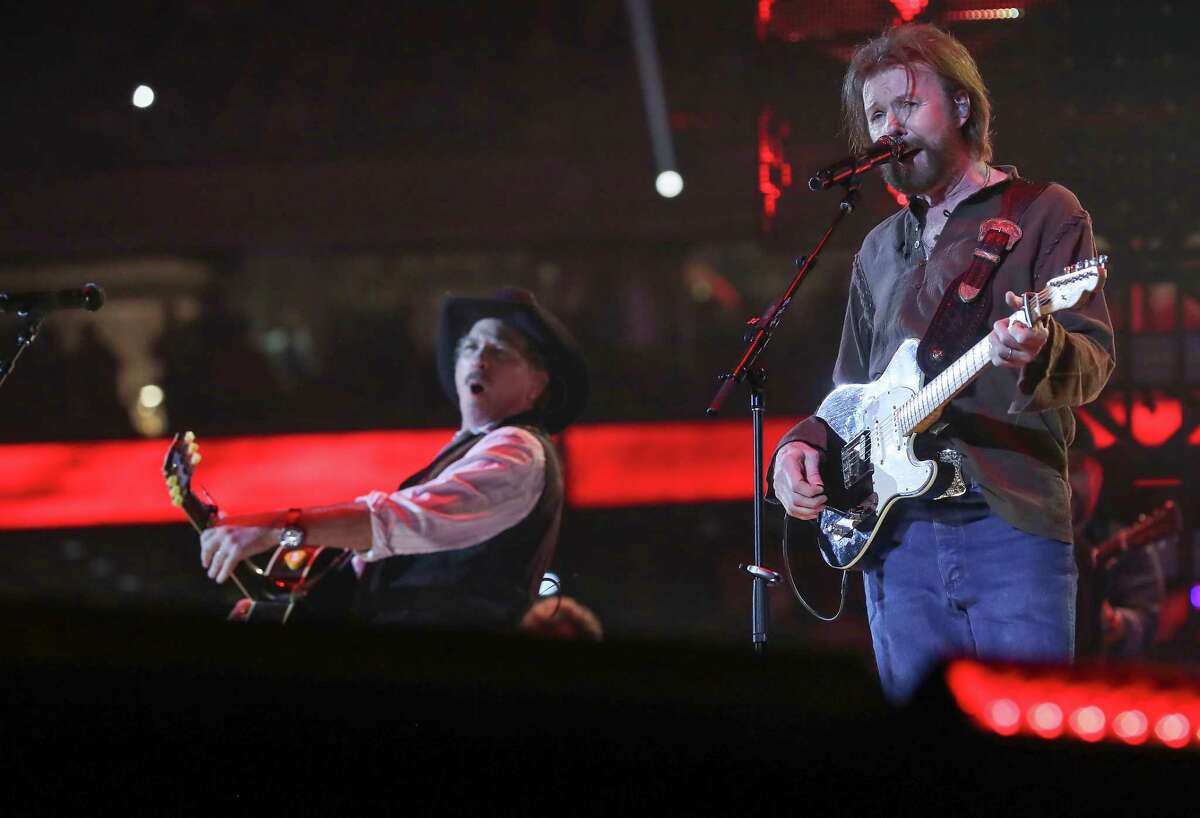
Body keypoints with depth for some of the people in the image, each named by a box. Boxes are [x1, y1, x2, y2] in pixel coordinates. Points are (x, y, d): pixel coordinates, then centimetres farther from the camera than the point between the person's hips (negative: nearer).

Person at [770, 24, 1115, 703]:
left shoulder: (1043, 213, 5)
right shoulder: (880, 251, 24)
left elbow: (1095, 359, -5)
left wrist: (1041, 354, -28)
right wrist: (804, 445, 8)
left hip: (1013, 524, -5)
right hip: (897, 535, 5)